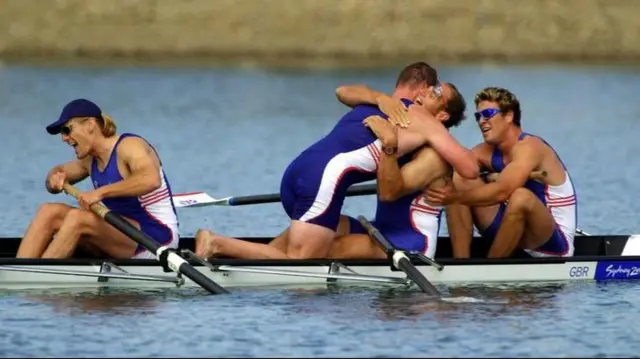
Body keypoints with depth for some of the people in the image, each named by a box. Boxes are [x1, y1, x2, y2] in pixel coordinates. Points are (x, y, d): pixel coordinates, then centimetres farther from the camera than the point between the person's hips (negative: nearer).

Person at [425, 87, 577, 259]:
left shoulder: (528, 147, -19)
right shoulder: (487, 151, 5)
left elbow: (502, 191, -34)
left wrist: (455, 197, -39)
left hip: (555, 239, -7)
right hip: (517, 233, 7)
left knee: (521, 197, -38)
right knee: (459, 183, -3)